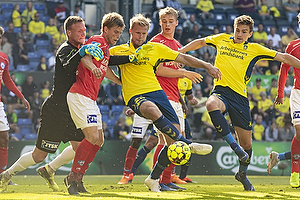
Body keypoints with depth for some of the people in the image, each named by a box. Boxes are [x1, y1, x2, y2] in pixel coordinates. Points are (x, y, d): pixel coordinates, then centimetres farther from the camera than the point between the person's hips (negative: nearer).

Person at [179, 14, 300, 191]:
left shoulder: (254, 49, 9)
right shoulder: (221, 40, 13)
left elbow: (283, 57, 9)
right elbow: (200, 42, 30)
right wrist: (179, 52, 27)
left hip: (240, 96, 1)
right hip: (221, 91, -1)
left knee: (247, 143, 3)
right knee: (211, 105, -40)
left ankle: (243, 174, 33)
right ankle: (234, 147, -35)